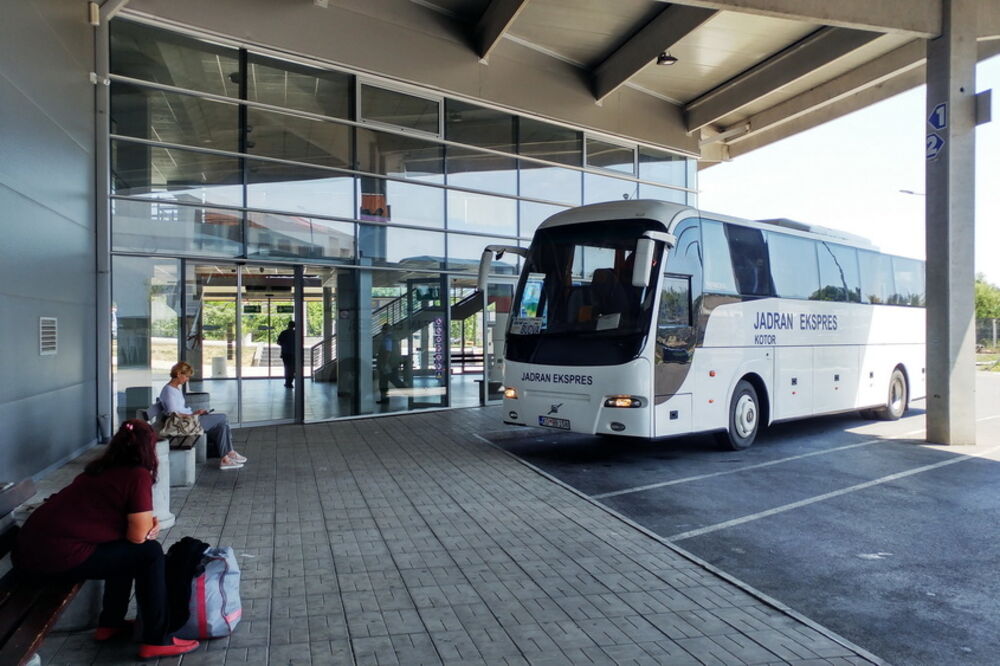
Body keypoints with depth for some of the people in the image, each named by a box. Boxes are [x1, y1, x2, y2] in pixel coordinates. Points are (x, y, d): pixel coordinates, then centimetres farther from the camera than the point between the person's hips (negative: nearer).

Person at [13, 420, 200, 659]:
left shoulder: (101, 468, 17)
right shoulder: (138, 475, -9)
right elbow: (138, 536, -6)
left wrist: (146, 523, 12)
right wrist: (150, 526, 15)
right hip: (60, 557, -9)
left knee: (123, 549, 25)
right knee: (150, 553, 3)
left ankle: (110, 623, 34)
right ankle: (156, 641, 6)